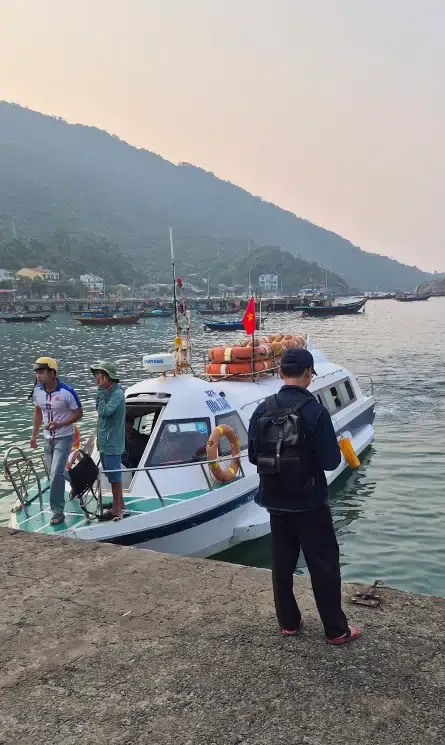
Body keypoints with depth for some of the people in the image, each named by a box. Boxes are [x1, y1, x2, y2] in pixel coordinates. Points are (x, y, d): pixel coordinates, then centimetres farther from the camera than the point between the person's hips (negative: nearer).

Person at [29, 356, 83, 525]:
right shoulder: (37, 391, -5)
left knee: (56, 473, -13)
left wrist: (59, 424, -26)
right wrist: (34, 434, 10)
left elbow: (78, 414, -13)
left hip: (63, 438, -6)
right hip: (47, 438, 6)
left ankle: (57, 511, -5)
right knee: (54, 473, 16)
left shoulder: (67, 392, -22)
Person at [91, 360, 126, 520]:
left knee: (114, 475, -2)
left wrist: (100, 391, -22)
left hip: (112, 443, -10)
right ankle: (119, 502, 32)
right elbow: (99, 410, 16)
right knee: (112, 474, 19)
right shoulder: (106, 392, 10)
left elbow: (104, 411, -28)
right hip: (104, 441, 10)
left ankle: (116, 509, 6)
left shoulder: (117, 394, -18)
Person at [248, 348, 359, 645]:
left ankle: (289, 622, 28)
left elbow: (253, 456, 3)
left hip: (276, 503, 4)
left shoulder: (262, 411, -4)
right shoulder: (315, 411, -18)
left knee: (282, 563, 16)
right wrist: (324, 453, 4)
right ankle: (337, 630, 18)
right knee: (324, 566, 8)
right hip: (310, 504, -4)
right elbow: (331, 461, -17)